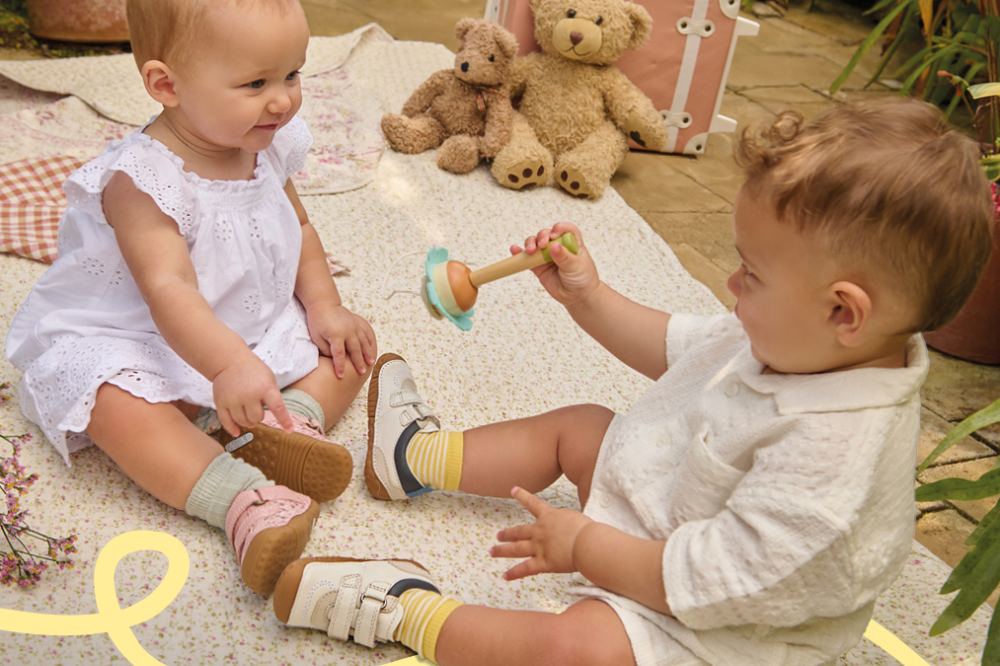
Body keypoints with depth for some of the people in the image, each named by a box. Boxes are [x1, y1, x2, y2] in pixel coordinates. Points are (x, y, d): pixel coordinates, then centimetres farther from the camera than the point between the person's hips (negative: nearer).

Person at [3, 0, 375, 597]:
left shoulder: (272, 146, -6)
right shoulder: (143, 180, -28)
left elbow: (300, 228, 9)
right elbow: (169, 290, -38)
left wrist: (326, 308, -4)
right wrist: (230, 365, -54)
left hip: (258, 326, 7)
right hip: (130, 340, -6)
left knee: (348, 346, -2)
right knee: (121, 406, -36)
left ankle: (293, 417, -23)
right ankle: (242, 498, -39)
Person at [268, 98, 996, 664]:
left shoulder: (832, 454, -38)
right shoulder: (795, 344, -9)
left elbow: (710, 580, -33)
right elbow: (680, 347, 9)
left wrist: (587, 546, -22)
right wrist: (588, 297, 5)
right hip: (672, 501, 10)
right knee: (578, 425, 14)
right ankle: (416, 456, 30)